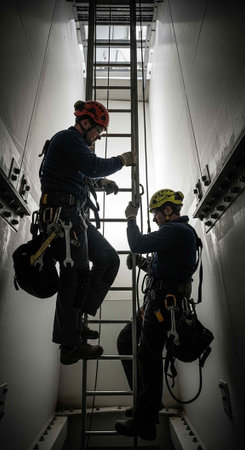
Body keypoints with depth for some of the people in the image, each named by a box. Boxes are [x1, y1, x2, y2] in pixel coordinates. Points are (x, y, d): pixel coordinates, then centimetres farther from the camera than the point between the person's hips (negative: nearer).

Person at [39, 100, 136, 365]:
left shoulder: (77, 144, 24)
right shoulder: (67, 139, -7)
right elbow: (94, 166, -21)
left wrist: (104, 182, 13)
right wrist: (122, 160, -5)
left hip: (76, 217, 11)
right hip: (61, 214, -10)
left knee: (108, 259, 9)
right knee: (76, 275, -9)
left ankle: (77, 319, 14)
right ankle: (70, 347, 4)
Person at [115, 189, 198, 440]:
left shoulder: (176, 231, -14)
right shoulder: (180, 232, 20)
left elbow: (138, 244, -22)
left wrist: (132, 218, -7)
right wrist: (141, 262, 12)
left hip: (162, 303, -11)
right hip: (157, 304, 11)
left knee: (148, 359, -2)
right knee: (125, 340, 17)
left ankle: (145, 425, 16)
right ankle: (147, 402, 27)